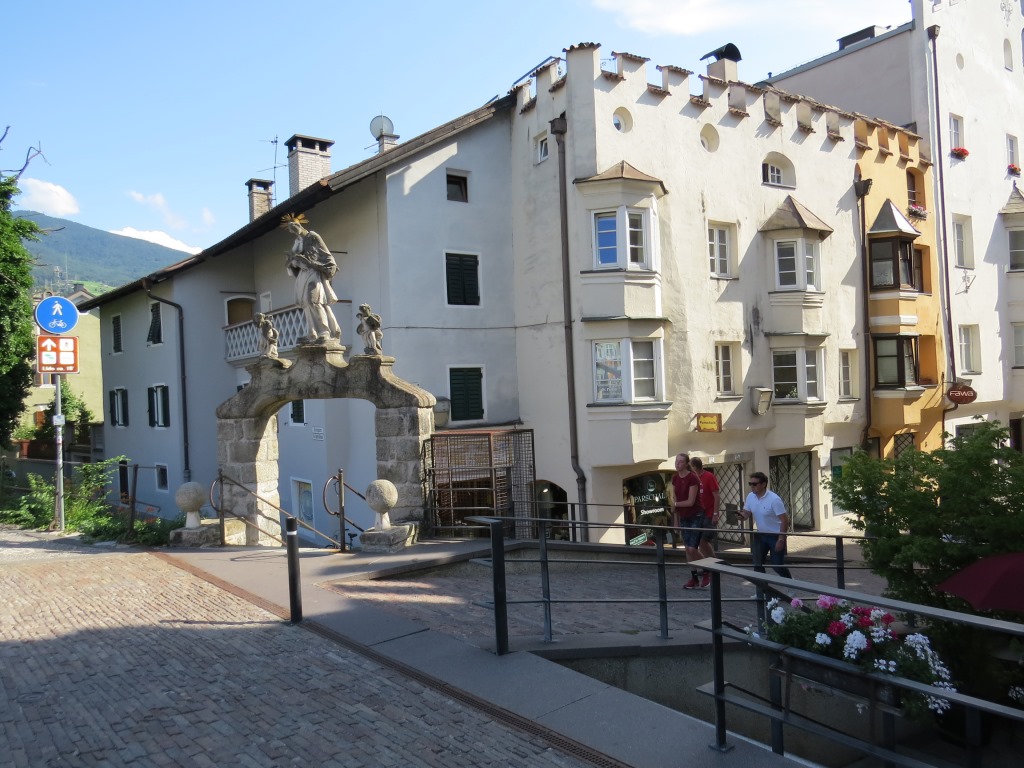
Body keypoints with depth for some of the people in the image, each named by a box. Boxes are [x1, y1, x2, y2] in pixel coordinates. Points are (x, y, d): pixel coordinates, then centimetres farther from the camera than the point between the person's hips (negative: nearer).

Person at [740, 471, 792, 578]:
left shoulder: (774, 499, -24)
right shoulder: (750, 497, -4)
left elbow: (785, 520, -22)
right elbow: (746, 514, 5)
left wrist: (781, 540, -24)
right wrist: (738, 514, -20)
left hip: (776, 535, -6)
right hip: (761, 534, 7)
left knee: (777, 565, -2)